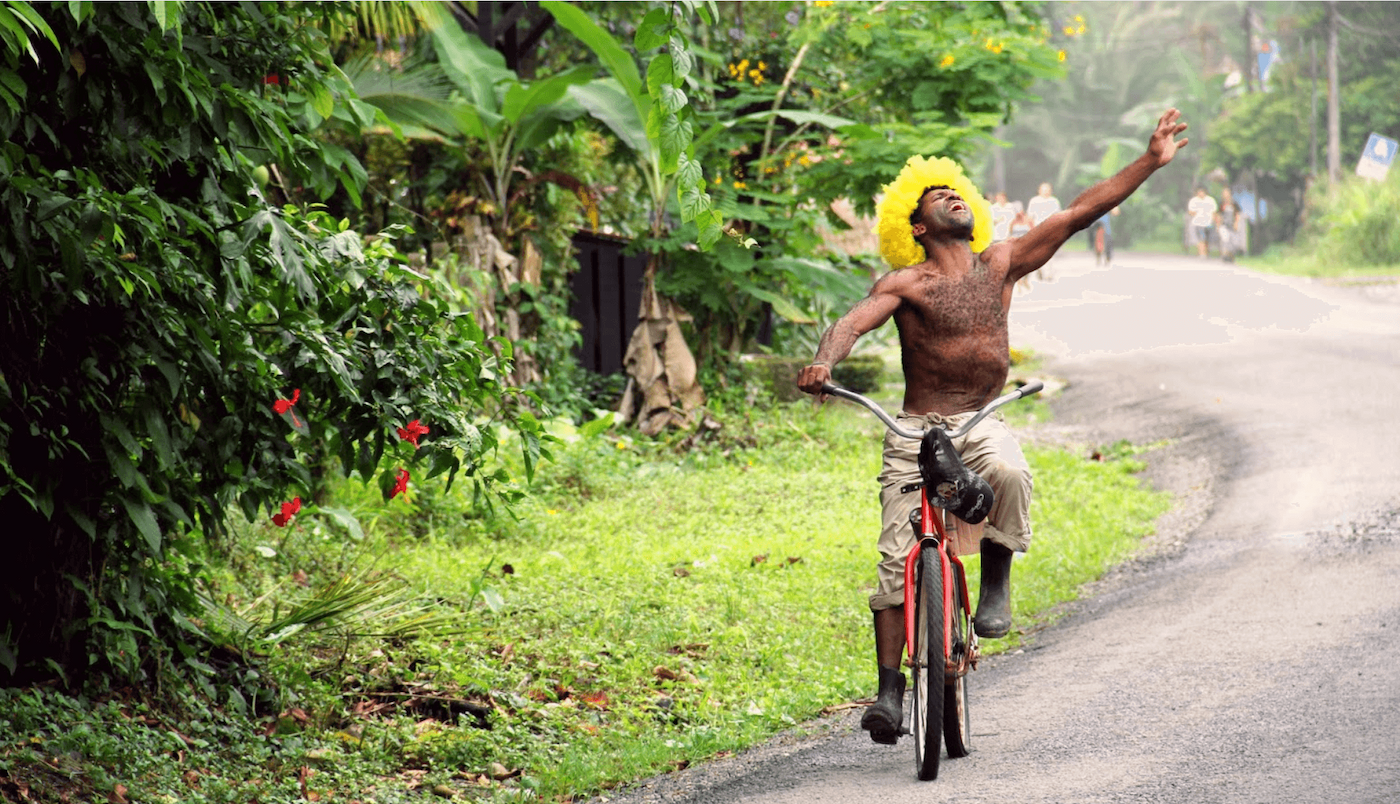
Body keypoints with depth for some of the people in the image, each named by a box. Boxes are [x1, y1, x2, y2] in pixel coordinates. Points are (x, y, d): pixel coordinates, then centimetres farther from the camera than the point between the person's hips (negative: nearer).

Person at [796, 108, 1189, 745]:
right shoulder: (906, 283, -1)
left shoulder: (1000, 265, 9)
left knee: (1008, 472, -35)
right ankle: (889, 688, -4)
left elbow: (1079, 214, 7)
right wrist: (824, 364, -39)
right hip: (916, 429, -1)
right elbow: (852, 322, -16)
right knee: (897, 559, -12)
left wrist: (1151, 161, 4)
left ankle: (996, 584, -11)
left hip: (982, 425, 1)